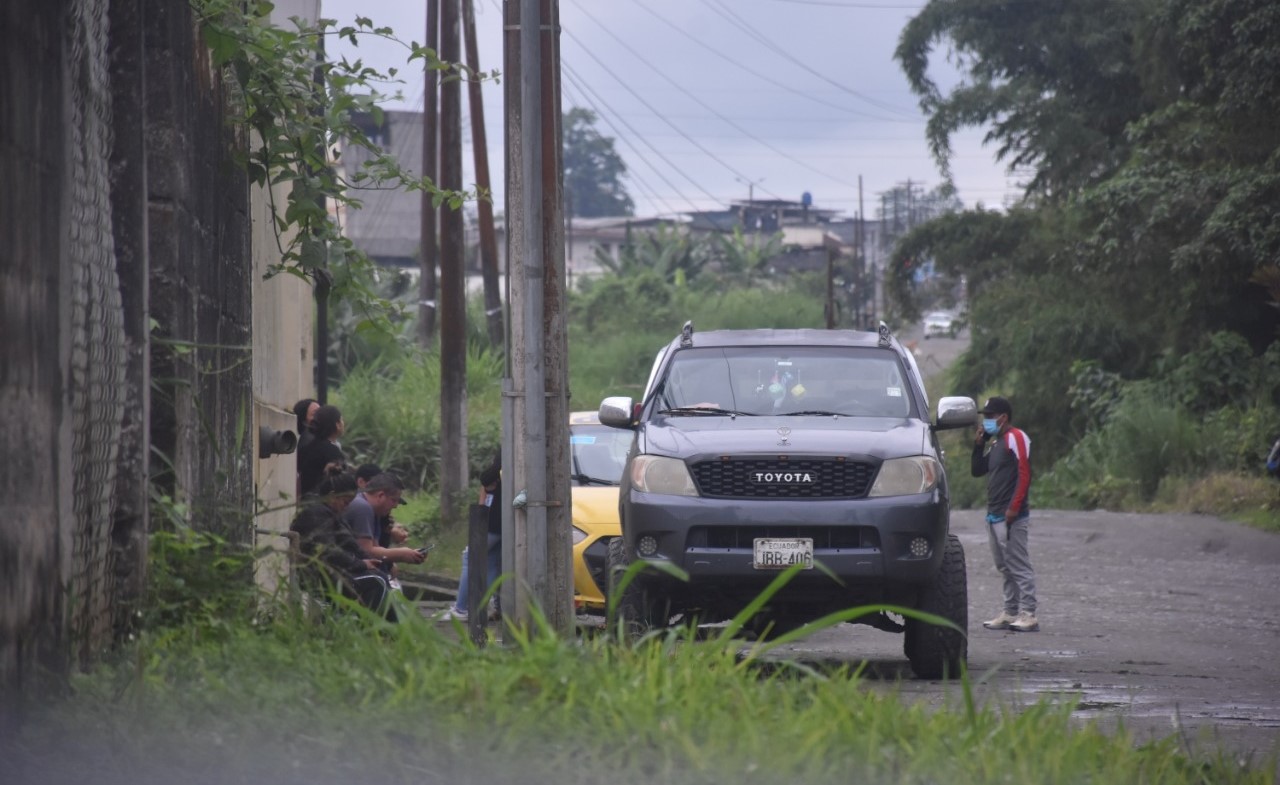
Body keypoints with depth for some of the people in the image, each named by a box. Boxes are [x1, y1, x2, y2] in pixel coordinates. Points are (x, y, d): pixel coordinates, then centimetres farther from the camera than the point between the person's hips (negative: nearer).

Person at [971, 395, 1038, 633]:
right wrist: (978, 446, 8)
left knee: (1019, 566, -10)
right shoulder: (994, 442, 19)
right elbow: (977, 471, 22)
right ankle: (1010, 613, 13)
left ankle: (1028, 615, -13)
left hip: (1011, 517, -9)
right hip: (993, 515, 9)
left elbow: (1024, 474, -16)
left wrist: (1014, 508, -21)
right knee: (1005, 567, 10)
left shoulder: (1016, 438, -8)